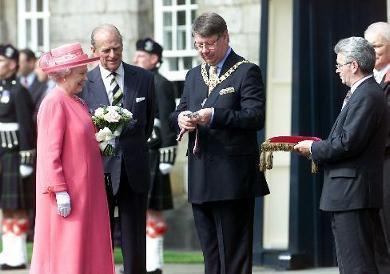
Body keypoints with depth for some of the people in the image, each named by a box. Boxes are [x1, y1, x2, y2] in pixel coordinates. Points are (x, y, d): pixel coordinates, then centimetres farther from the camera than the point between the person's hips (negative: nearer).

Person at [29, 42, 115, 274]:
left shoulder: (77, 102, 13)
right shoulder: (54, 103, -14)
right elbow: (50, 152, -18)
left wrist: (100, 142, 7)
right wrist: (60, 192, -21)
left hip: (86, 191, 9)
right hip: (67, 194, -9)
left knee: (87, 253, 11)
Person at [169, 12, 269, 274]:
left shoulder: (247, 72, -3)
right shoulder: (194, 75, 18)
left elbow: (256, 117, -14)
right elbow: (177, 114, 18)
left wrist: (214, 115, -23)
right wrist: (181, 119, -6)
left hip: (232, 177, -7)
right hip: (201, 180, 7)